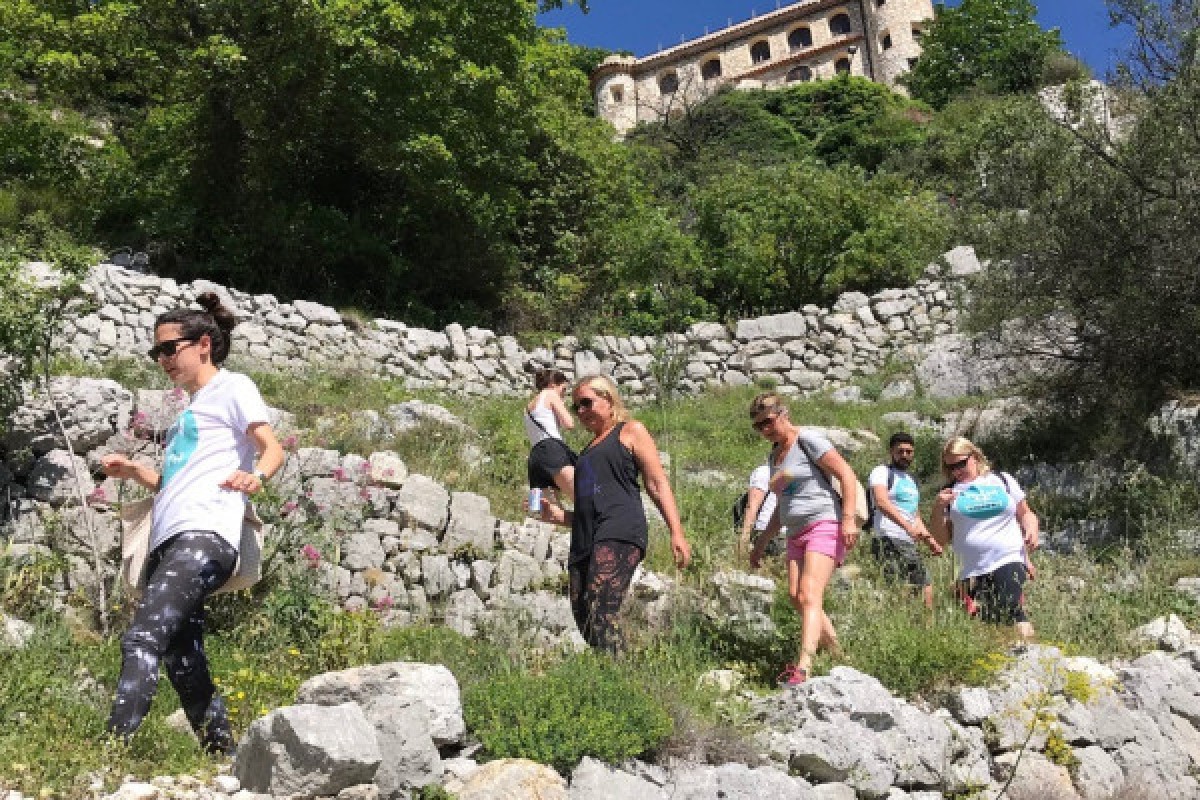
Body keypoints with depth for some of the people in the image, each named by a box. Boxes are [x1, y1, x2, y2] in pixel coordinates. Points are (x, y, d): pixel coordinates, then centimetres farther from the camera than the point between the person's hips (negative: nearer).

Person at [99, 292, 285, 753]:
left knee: (142, 640, -23)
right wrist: (135, 472, 16)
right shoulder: (190, 410, 30)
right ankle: (225, 759, 12)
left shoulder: (232, 388, 6)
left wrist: (255, 476, -31)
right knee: (184, 664, 5)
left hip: (204, 538, -9)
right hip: (169, 542, 9)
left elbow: (273, 449, -9)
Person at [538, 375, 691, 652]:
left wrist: (677, 534, -6)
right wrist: (560, 515, 16)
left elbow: (657, 484, 5)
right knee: (583, 620, -6)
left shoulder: (631, 431, 14)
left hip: (620, 533, -7)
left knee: (601, 616, -23)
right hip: (585, 543, 7)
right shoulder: (588, 450, 32)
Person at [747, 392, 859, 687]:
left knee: (809, 596, -19)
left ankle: (803, 668, -29)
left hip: (825, 525, -8)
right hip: (797, 533, 8)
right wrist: (762, 542, 24)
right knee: (796, 597, -1)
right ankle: (836, 654, 12)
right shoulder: (774, 457, 20)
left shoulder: (807, 441, -5)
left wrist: (848, 518, -20)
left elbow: (847, 475, -10)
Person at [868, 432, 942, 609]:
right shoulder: (882, 473, -3)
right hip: (889, 542, -9)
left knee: (926, 589, 6)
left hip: (910, 545, 9)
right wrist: (908, 527, -33)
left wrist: (930, 541, 16)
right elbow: (882, 503, -22)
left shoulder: (911, 481, 25)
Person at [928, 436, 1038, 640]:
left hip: (1008, 560, -1)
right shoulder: (949, 493, 13)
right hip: (971, 570, 2)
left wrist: (1031, 530, 1)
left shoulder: (1002, 480, 15)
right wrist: (938, 508, -2)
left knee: (1010, 611, -25)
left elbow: (1025, 513, 22)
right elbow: (941, 540, 12)